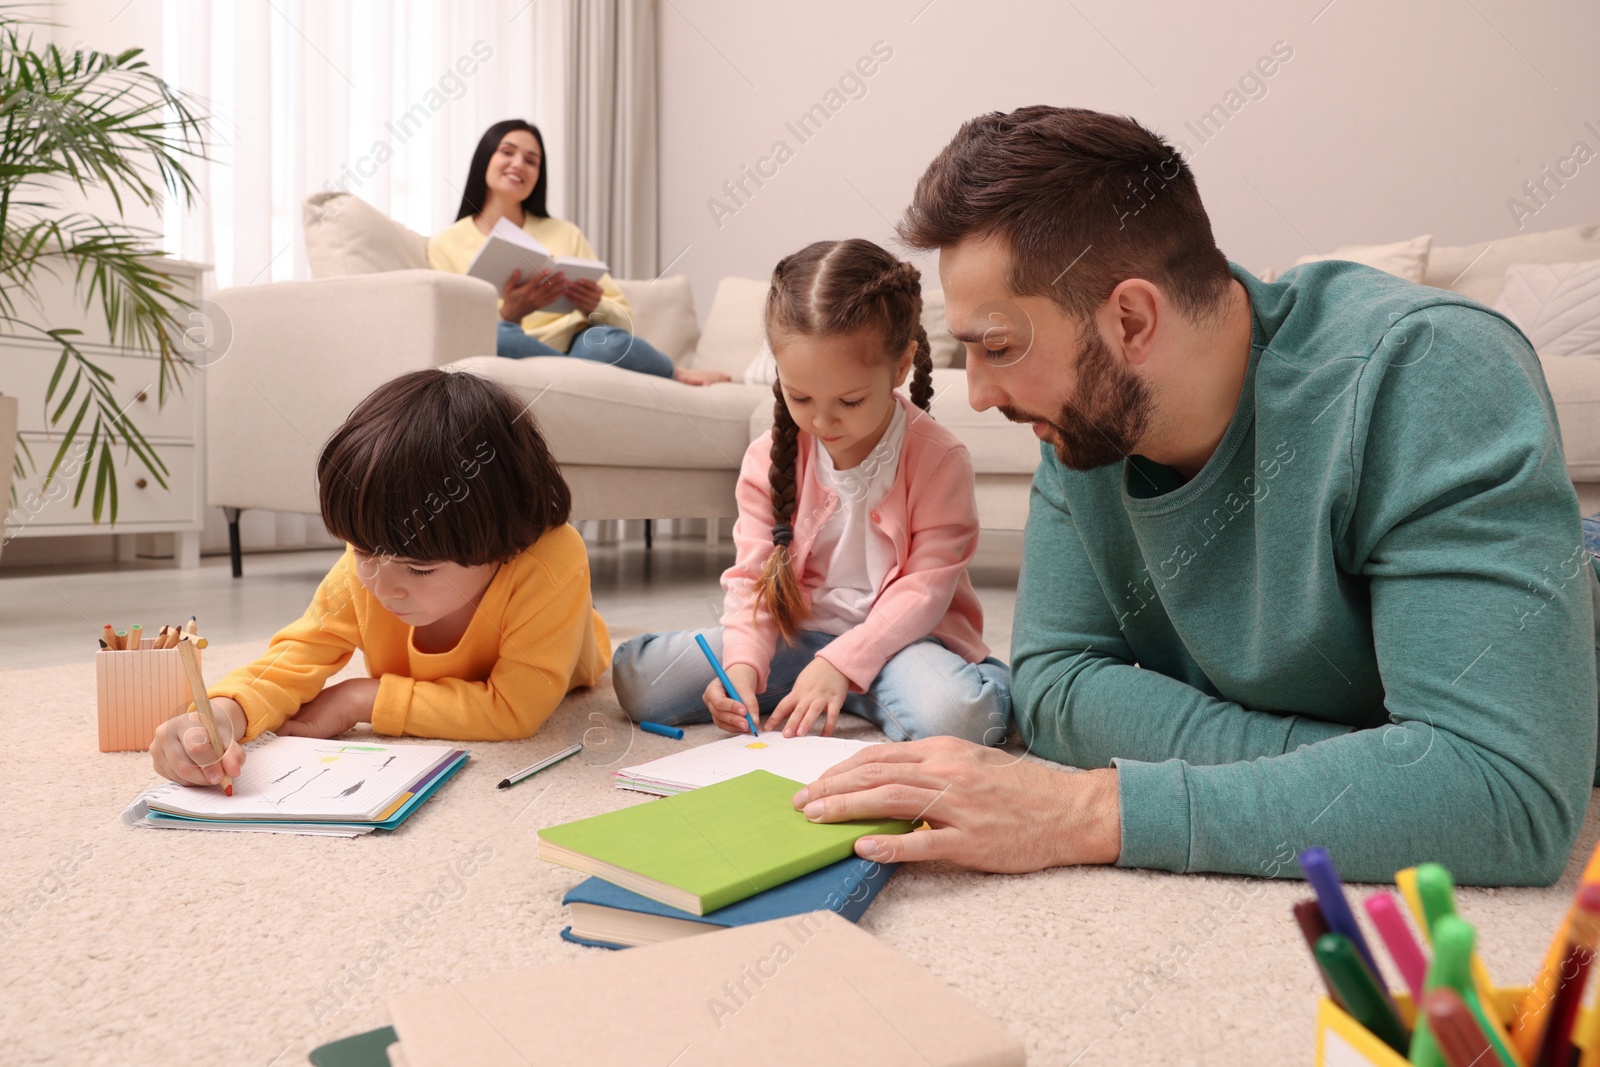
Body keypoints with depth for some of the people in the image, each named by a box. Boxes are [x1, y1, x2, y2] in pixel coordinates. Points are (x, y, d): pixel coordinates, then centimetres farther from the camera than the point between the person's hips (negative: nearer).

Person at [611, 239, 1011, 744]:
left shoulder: (938, 457, -12)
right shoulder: (770, 457, -2)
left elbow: (927, 585, -14)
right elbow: (752, 577, -3)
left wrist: (842, 662, -25)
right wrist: (743, 664, -22)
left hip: (899, 638, -3)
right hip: (795, 634, 4)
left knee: (956, 715, -38)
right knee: (634, 675, -11)